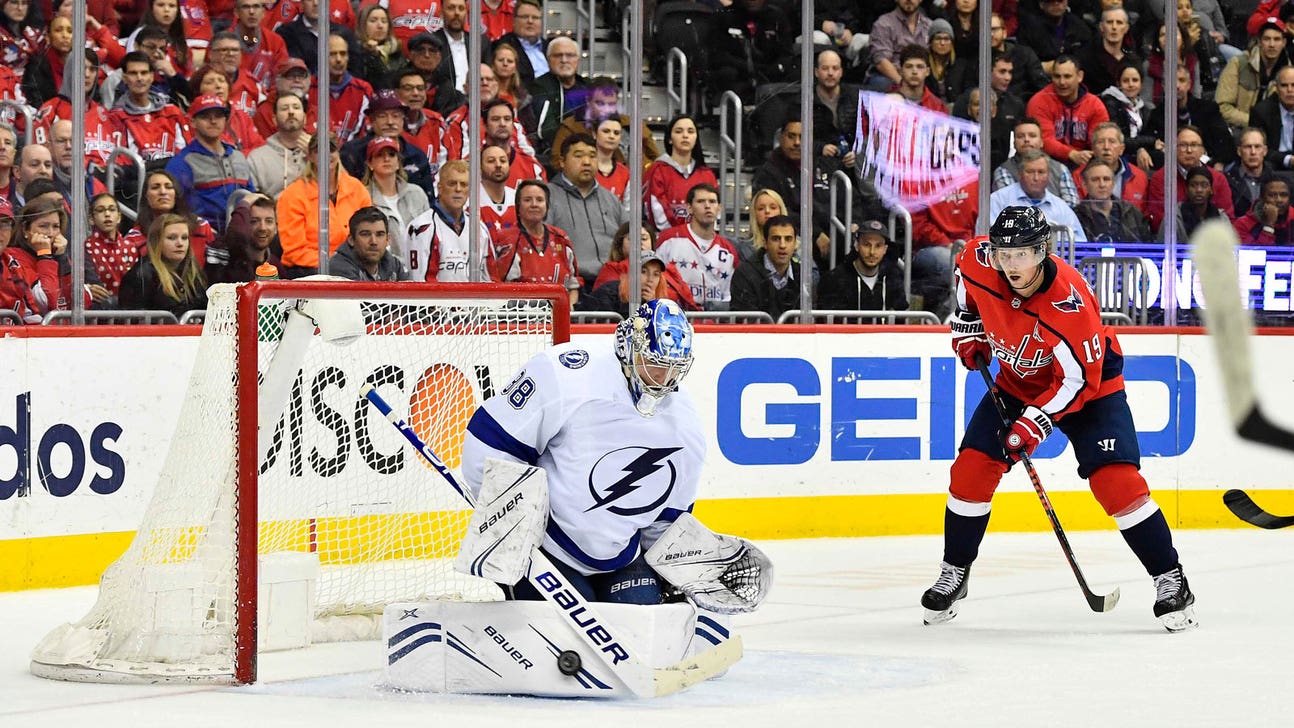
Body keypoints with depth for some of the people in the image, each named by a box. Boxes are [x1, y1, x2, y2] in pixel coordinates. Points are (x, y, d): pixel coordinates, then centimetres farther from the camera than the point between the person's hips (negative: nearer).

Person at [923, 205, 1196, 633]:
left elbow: (1079, 379, -29)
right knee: (971, 470, -5)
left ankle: (1170, 582, -6)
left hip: (1089, 385, -5)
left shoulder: (1070, 303, -37)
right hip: (1018, 382, 5)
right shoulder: (979, 261, -21)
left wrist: (1038, 421, -34)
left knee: (1116, 481, -17)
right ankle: (954, 574, 12)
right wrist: (968, 329, 3)